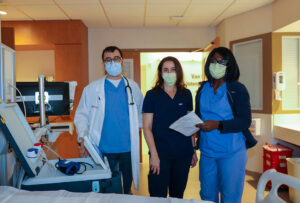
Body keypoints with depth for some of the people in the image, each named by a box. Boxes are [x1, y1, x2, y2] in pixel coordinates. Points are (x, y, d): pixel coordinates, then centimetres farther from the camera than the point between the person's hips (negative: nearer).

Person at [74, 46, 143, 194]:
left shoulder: (133, 87, 6)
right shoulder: (91, 89, 0)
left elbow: (140, 112, 14)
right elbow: (81, 116, 0)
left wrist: (136, 128, 1)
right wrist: (82, 141, -8)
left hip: (129, 148, 2)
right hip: (103, 149, -2)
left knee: (127, 185, 16)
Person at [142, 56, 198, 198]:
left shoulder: (186, 94, 5)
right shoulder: (152, 95, -4)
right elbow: (147, 127, -6)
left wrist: (194, 150, 10)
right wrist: (154, 155, -12)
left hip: (183, 154, 3)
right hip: (160, 154, -3)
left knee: (178, 194, 16)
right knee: (158, 196, 4)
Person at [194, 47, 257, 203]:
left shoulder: (237, 89, -5)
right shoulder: (203, 89, 8)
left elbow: (245, 121, -11)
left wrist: (218, 125, -22)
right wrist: (195, 124, -5)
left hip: (231, 152, -4)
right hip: (207, 150, 4)